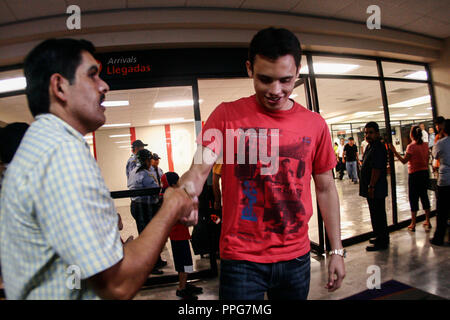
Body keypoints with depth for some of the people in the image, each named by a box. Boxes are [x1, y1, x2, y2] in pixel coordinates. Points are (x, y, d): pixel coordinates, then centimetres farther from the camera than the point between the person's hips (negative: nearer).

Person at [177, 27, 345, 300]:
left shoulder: (315, 124, 0)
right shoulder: (227, 115, -7)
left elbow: (325, 188, 6)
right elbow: (199, 170, -14)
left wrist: (337, 251, 6)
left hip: (297, 257, 3)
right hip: (241, 258, -2)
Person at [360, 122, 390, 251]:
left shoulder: (378, 148, -17)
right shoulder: (370, 147, 15)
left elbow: (377, 169, -23)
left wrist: (371, 187, -22)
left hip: (376, 189, -10)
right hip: (372, 189, 10)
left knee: (378, 215, -2)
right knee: (377, 215, 19)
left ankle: (382, 242, 8)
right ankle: (381, 238, 31)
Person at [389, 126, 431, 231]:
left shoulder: (411, 146, -16)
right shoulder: (425, 145, 3)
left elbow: (404, 161, -18)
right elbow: (427, 159, 10)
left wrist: (394, 151, -17)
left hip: (414, 174, -6)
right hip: (425, 173, 6)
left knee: (413, 198, 1)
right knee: (424, 196, 16)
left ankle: (413, 225, 7)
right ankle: (428, 222, 24)